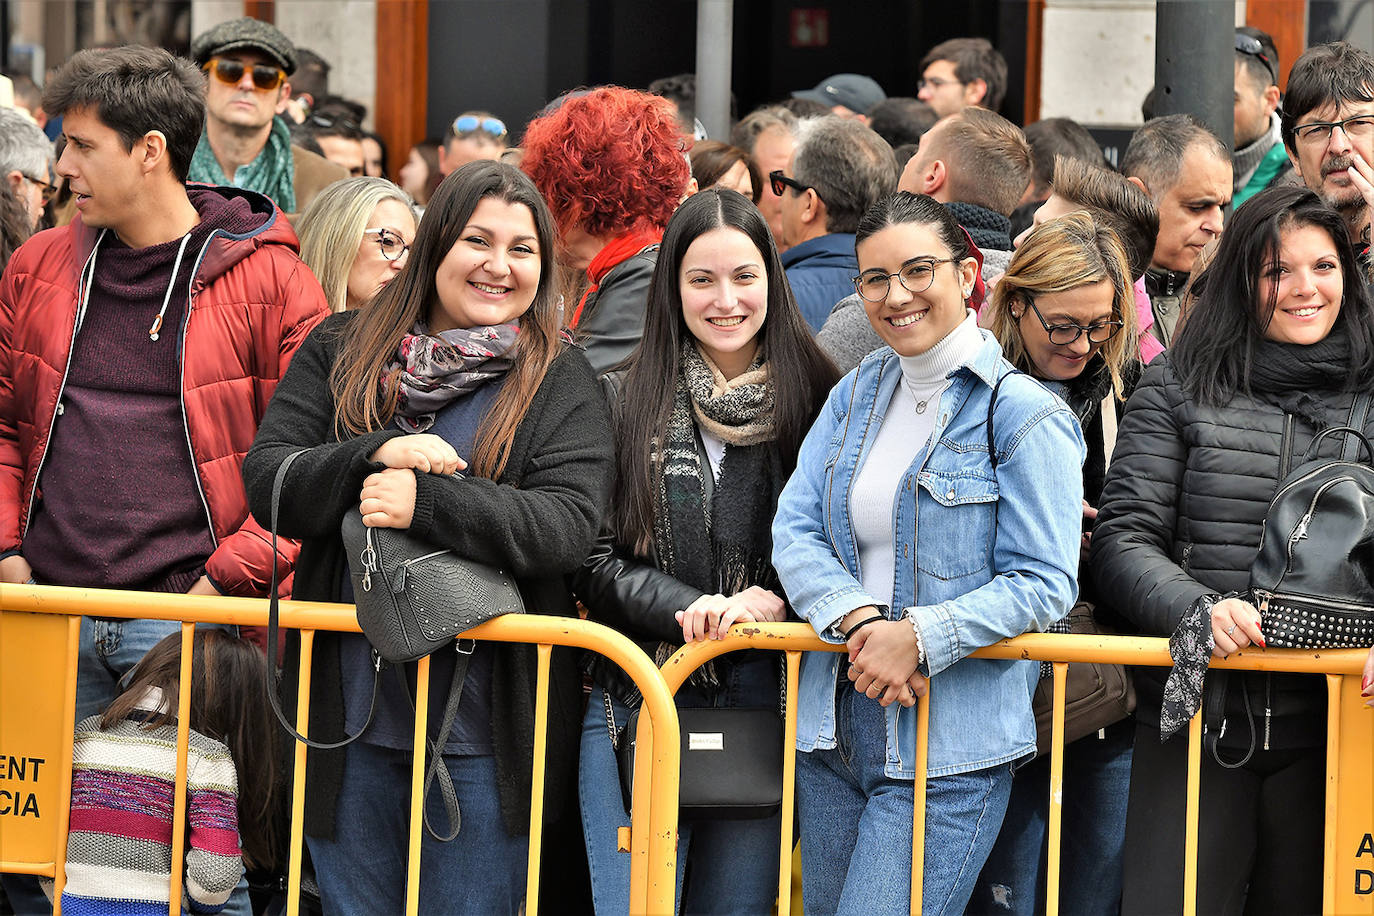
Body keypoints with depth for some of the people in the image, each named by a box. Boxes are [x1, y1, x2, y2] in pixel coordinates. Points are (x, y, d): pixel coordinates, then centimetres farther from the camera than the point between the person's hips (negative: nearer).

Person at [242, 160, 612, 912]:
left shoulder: (559, 382, 2)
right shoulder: (340, 353, 9)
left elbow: (567, 525, -13)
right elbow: (266, 479, -1)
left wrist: (426, 500, -22)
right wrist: (374, 456, -18)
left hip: (485, 726, -2)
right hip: (349, 707, 2)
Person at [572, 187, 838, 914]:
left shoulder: (817, 403, 3)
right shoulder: (624, 402, 4)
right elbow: (592, 562, 0)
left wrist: (771, 601, -12)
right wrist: (687, 608, -16)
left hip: (764, 709, 1)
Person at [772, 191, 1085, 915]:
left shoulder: (1025, 414, -7)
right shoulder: (855, 395, 12)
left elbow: (1042, 583, -11)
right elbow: (794, 531, 4)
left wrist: (919, 636, -21)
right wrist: (859, 619, -15)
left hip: (951, 749, -6)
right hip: (836, 732, 6)